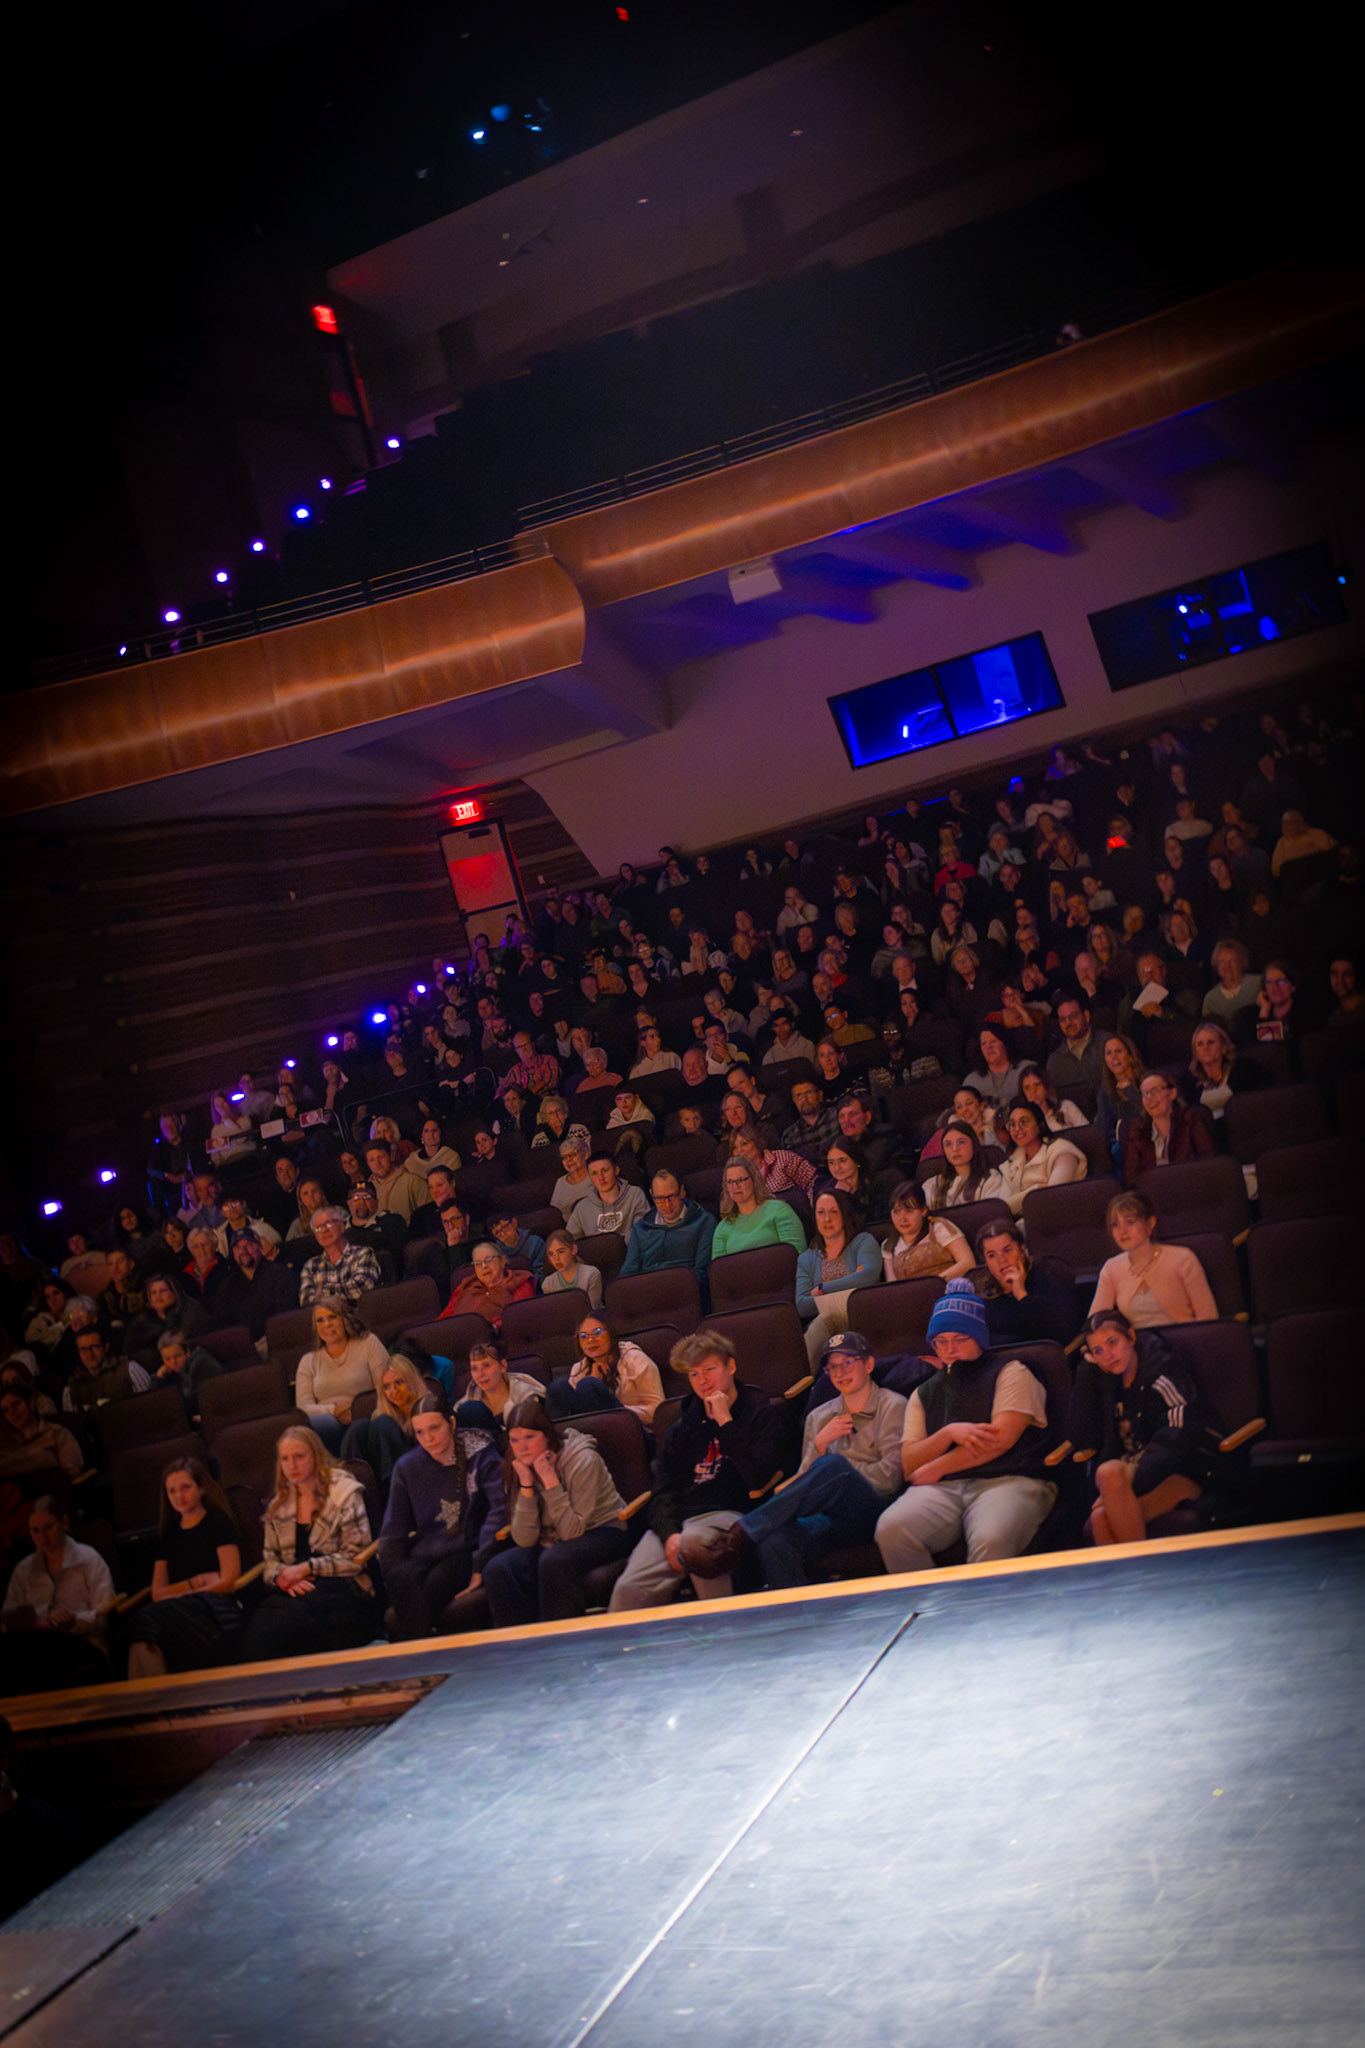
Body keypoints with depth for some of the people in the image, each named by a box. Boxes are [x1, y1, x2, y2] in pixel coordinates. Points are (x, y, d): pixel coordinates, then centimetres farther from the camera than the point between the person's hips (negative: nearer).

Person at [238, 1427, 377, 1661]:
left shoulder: (345, 1493, 6)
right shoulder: (277, 1506, 22)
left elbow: (356, 1558, 0)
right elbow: (270, 1561, 19)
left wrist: (307, 1568, -7)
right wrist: (282, 1576, -4)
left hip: (341, 1589, -3)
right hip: (292, 1590, 4)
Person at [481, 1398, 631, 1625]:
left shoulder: (582, 1459, -18)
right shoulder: (516, 1469, -2)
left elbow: (572, 1532, -23)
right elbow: (524, 1541, -9)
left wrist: (549, 1479, -26)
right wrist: (527, 1484, -19)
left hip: (602, 1532, -5)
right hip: (551, 1543, 5)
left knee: (554, 1561, -36)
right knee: (496, 1570, -21)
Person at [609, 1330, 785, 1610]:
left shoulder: (762, 1412, 9)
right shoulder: (681, 1429, 24)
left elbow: (758, 1479, -5)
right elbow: (663, 1490, 15)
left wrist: (725, 1421, -4)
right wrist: (669, 1533, -5)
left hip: (728, 1514, -4)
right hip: (676, 1521, 4)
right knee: (628, 1590, -24)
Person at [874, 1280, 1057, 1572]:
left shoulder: (1008, 1372, 14)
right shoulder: (925, 1393, 26)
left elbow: (1002, 1439, -2)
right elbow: (909, 1465, 14)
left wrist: (934, 1469, 3)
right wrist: (949, 1433, -5)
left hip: (1007, 1480, -3)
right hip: (942, 1490, 4)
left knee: (991, 1541, -38)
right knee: (891, 1529, -29)